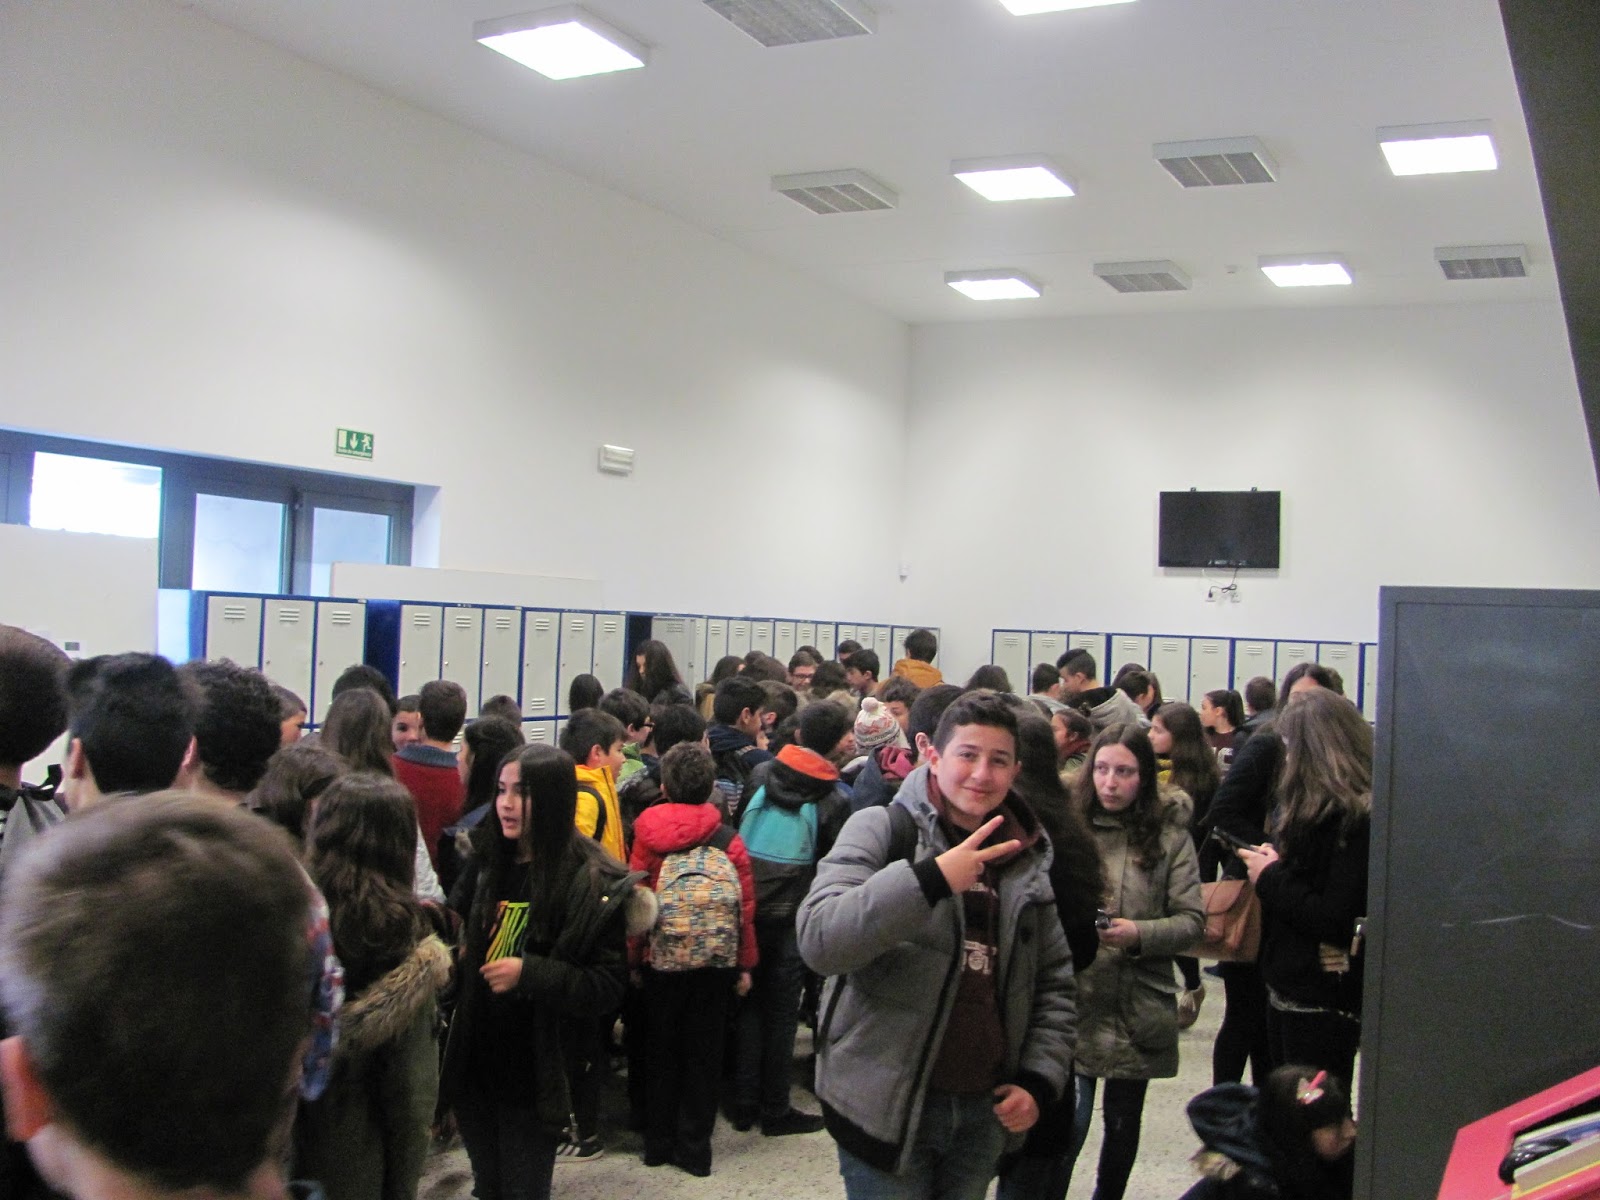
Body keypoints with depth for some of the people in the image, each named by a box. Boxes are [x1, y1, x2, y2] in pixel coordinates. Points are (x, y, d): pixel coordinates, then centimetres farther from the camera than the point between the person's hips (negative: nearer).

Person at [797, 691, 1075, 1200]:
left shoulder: (1024, 858, 8)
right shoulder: (882, 828, -8)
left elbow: (1055, 980, 16)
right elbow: (819, 941, -23)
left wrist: (1039, 1080, 3)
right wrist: (931, 877, -31)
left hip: (987, 1110, 5)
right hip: (888, 1106, -5)